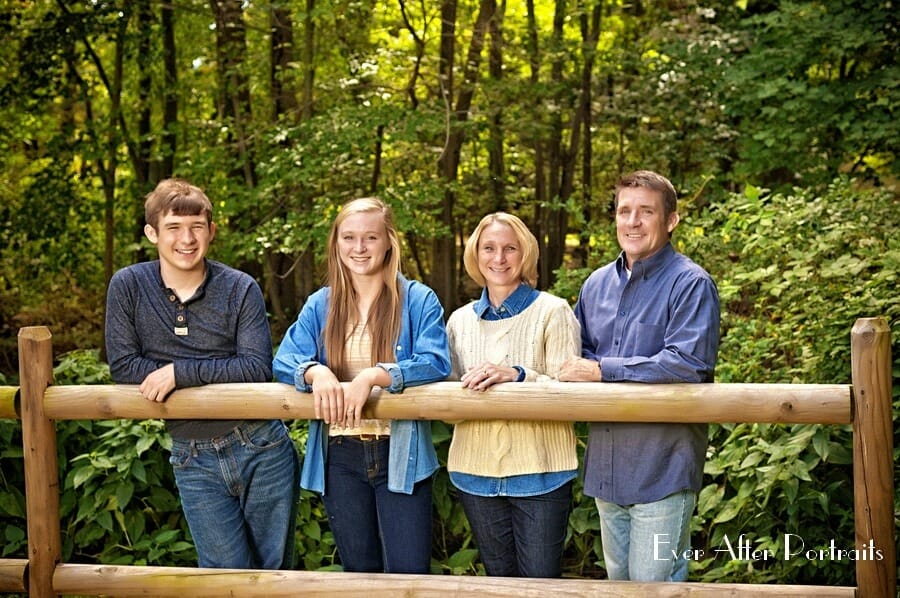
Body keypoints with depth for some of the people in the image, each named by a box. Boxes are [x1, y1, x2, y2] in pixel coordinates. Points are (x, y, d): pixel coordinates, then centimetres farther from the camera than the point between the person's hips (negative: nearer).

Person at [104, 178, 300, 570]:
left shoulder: (241, 289, -4)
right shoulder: (128, 286, -3)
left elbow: (257, 368, -12)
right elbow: (123, 367, -7)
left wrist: (179, 372, -20)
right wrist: (221, 379, -13)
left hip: (261, 448, 0)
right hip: (194, 460, 0)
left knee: (276, 572, 10)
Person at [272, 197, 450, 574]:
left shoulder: (418, 300, -2)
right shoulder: (319, 305, 8)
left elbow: (435, 362, -15)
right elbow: (283, 362, -1)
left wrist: (373, 376, -27)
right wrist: (316, 372, -23)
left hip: (400, 455, -3)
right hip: (340, 458, 4)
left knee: (408, 575, -4)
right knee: (359, 571, 15)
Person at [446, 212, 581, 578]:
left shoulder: (552, 312, -4)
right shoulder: (460, 320, 10)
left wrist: (517, 375, -26)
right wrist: (464, 390, -10)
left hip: (539, 471, -4)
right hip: (476, 471, 4)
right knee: (499, 578, 16)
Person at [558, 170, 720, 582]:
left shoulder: (690, 284, -12)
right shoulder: (597, 284, 11)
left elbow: (688, 364, -23)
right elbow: (577, 353, 21)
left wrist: (602, 371, -19)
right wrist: (577, 369, -5)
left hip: (662, 470, -7)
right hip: (606, 468, 7)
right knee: (619, 580, 19)